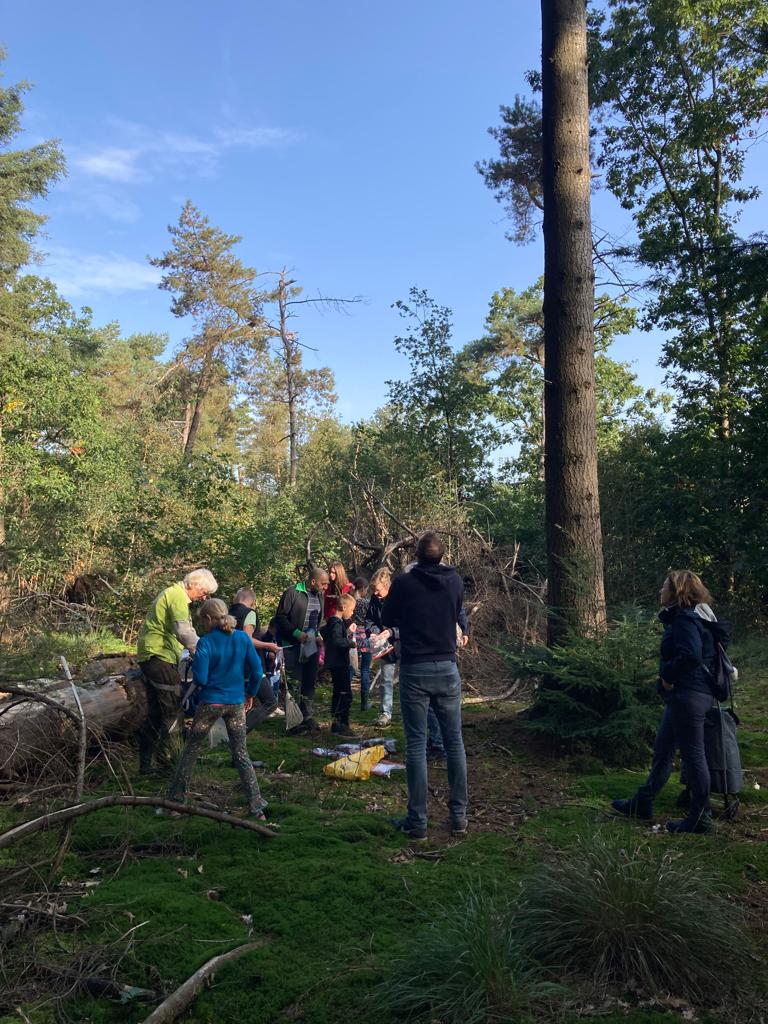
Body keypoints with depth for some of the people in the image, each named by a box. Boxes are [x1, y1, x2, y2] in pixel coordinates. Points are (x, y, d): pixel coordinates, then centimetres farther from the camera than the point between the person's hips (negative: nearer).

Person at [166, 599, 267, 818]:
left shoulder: (205, 643, -13)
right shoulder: (242, 638, -2)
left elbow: (200, 679, -16)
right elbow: (257, 671, 0)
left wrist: (194, 665, 5)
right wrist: (250, 694, 13)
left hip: (210, 703, -3)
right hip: (236, 703, 3)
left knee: (191, 750, 13)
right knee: (241, 754, 10)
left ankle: (175, 799, 20)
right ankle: (257, 806, 6)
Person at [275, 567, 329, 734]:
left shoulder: (319, 596, 9)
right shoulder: (292, 593, -12)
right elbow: (280, 616, -11)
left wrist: (318, 634, 5)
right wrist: (296, 633, -17)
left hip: (312, 645, 7)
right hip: (293, 646, -6)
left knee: (310, 683, 11)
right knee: (294, 684, -3)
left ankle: (307, 717, 21)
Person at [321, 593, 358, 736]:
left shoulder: (338, 622, 13)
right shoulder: (337, 623, -17)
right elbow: (336, 641, -30)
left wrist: (348, 632, 19)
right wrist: (352, 642, -23)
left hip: (337, 663, 11)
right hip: (339, 663, -11)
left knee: (339, 694, 18)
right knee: (345, 694, -8)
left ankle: (336, 723, 26)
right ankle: (342, 725, -6)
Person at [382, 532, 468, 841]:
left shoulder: (403, 583, -9)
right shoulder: (455, 581, 1)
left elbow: (387, 621, 5)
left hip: (414, 670, -3)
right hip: (447, 669, 3)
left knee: (416, 745, 3)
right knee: (454, 741, 11)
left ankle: (417, 821, 7)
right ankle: (458, 816, 17)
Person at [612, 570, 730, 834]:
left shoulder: (685, 619, -17)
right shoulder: (687, 617, 14)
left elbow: (690, 655, -32)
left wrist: (668, 676, -16)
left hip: (688, 695, -11)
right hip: (684, 695, 11)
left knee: (693, 754, 0)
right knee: (662, 750, 17)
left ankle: (701, 818, 11)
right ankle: (643, 803, 28)